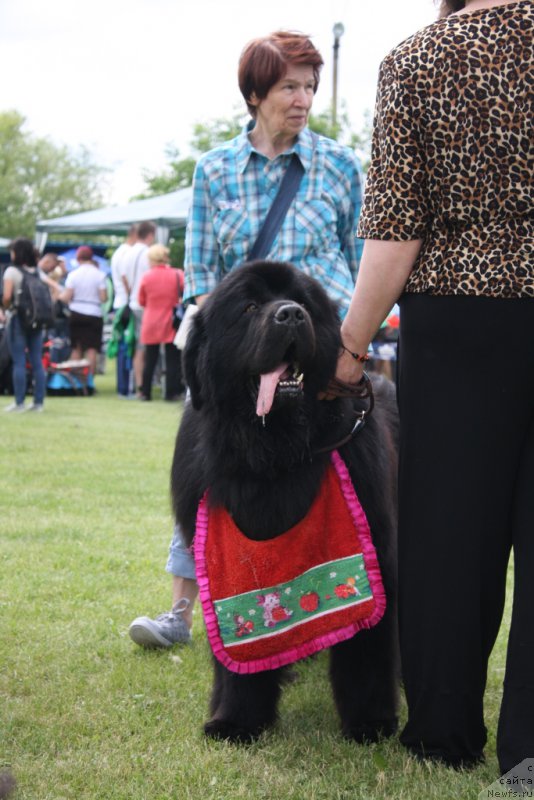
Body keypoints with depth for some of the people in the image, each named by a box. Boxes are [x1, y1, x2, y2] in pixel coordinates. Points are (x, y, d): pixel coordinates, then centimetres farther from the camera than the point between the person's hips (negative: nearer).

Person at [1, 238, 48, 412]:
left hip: (18, 319, -5)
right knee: (37, 362, 6)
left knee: (19, 362, -3)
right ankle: (39, 402, 8)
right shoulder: (38, 272, 10)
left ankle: (19, 403, -2)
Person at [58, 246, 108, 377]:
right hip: (94, 314, -2)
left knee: (76, 348, 12)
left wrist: (59, 296, 15)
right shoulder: (99, 275, -4)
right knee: (92, 348, -2)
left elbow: (67, 297, -6)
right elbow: (103, 298, -8)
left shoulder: (73, 274, -2)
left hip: (76, 314, 2)